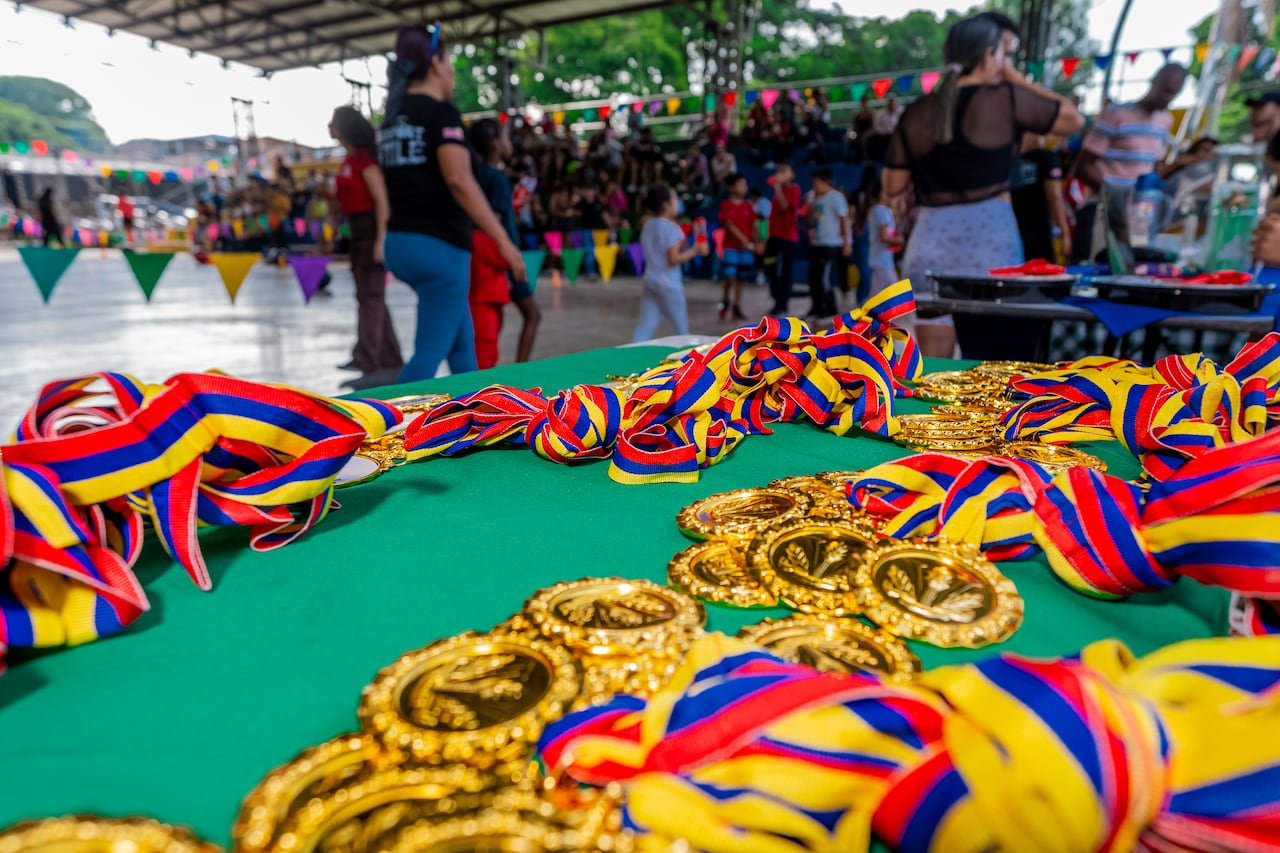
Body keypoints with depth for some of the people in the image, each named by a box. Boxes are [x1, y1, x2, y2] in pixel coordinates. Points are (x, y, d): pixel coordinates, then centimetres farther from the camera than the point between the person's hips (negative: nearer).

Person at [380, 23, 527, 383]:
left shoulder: (393, 119, 14)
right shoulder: (441, 113, -10)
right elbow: (459, 181, -22)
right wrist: (503, 239, -22)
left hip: (400, 242, 9)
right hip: (439, 244, -9)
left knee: (462, 342, 20)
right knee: (431, 351, -4)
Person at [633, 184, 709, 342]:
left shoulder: (648, 226, 9)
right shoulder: (671, 228, -15)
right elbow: (673, 259, -19)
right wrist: (695, 250, -12)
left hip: (650, 280, 7)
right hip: (669, 283, -7)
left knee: (645, 326, 5)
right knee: (681, 327, 8)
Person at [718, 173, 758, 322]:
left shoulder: (748, 206, 9)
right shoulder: (726, 205, -3)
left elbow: (754, 225, 8)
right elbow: (729, 224, -12)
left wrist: (757, 242, -1)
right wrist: (742, 238, -21)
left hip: (746, 246, 4)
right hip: (731, 245, -4)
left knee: (740, 278, 7)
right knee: (730, 276, -14)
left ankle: (737, 308, 14)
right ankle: (725, 301, 12)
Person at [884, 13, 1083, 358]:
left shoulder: (916, 113, 6)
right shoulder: (1006, 99, -1)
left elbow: (893, 188, 9)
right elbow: (1074, 120, 12)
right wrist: (1017, 80, 16)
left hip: (931, 237, 3)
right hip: (989, 235, -2)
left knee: (932, 359, 6)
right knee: (993, 355, 7)